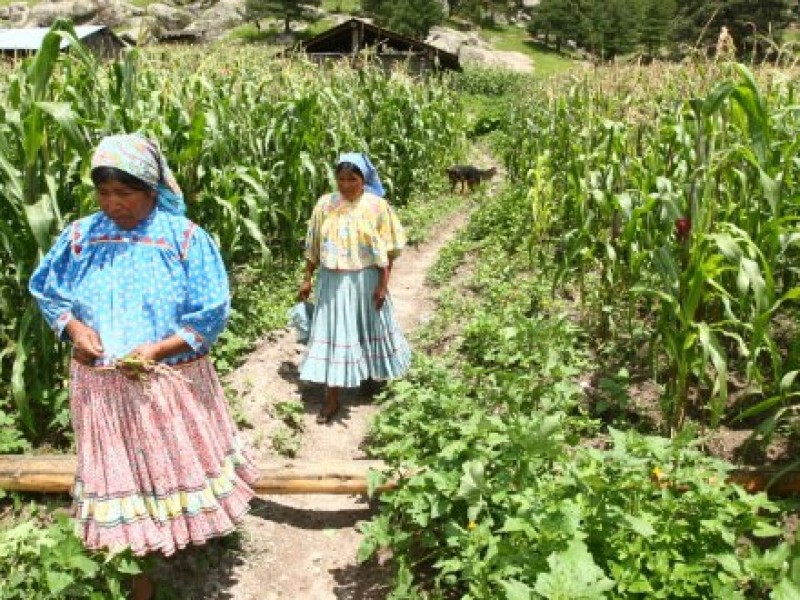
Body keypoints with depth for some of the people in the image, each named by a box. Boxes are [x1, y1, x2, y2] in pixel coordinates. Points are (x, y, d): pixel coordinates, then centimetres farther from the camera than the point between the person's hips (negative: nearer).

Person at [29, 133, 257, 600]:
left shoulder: (185, 237, -12)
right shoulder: (80, 236, -3)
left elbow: (212, 314, -13)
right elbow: (47, 292, 9)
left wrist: (158, 350, -23)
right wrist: (74, 328, -10)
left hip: (172, 381, -2)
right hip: (103, 385, 3)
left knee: (182, 464, 15)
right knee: (124, 473, 14)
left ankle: (193, 534, 46)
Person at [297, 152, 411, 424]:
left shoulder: (376, 206, -8)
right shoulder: (324, 204, 0)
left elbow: (387, 251, -7)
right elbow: (313, 246, 6)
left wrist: (383, 284, -10)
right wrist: (307, 278, 4)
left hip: (365, 281, -2)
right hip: (332, 281, 2)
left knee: (369, 330, 14)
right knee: (332, 334, 3)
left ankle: (375, 377, 42)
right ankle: (331, 398, 11)